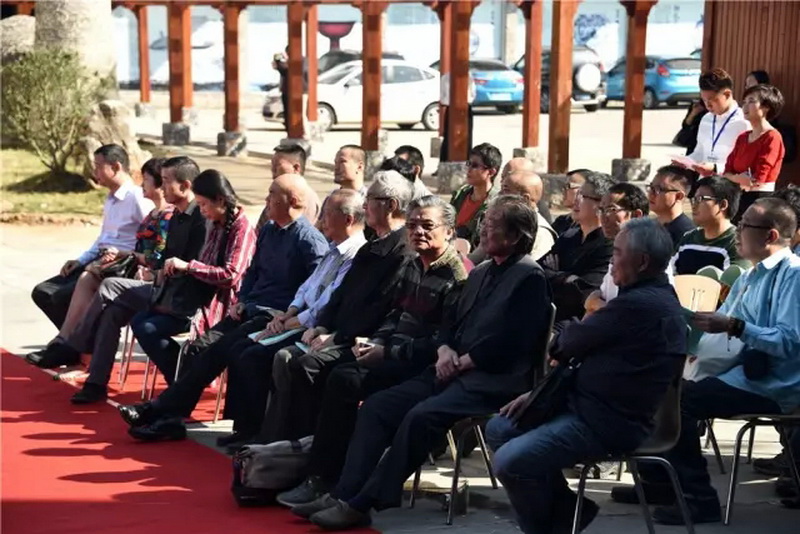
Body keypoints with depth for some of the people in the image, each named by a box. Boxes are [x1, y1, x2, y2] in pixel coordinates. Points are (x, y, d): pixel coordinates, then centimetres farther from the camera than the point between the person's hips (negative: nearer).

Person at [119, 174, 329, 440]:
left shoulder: (310, 241, -9)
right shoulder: (268, 231, 18)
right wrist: (240, 301, 11)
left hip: (275, 317, -8)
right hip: (250, 310, 8)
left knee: (217, 351, -22)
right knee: (197, 348, -12)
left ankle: (161, 410, -19)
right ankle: (169, 416, -15)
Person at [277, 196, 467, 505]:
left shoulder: (456, 278, -14)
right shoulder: (414, 268, 16)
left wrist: (387, 353, -19)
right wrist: (375, 342, 1)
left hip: (421, 365, -9)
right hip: (395, 354, 9)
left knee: (346, 380, -24)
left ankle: (324, 480, -16)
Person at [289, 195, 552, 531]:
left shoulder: (530, 278, -7)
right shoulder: (481, 272, 21)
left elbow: (510, 342, -17)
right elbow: (451, 321, 23)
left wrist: (461, 361, -12)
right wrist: (444, 351, 1)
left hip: (493, 380, -9)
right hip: (455, 372, 9)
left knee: (422, 415, -31)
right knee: (376, 406, -6)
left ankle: (362, 503, -27)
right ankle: (344, 493, -10)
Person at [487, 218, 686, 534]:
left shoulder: (639, 305, -22)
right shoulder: (654, 297, 13)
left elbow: (567, 344, -11)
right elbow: (594, 347, 16)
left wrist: (559, 343, 15)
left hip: (609, 422, -11)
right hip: (592, 404, 11)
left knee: (509, 461, -22)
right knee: (498, 429, 11)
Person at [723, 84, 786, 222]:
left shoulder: (772, 137, -11)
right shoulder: (742, 137, 14)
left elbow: (758, 178, -16)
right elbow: (727, 173, 8)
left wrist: (734, 177, -1)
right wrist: (740, 178, -13)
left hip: (762, 200, -8)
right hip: (739, 198, 8)